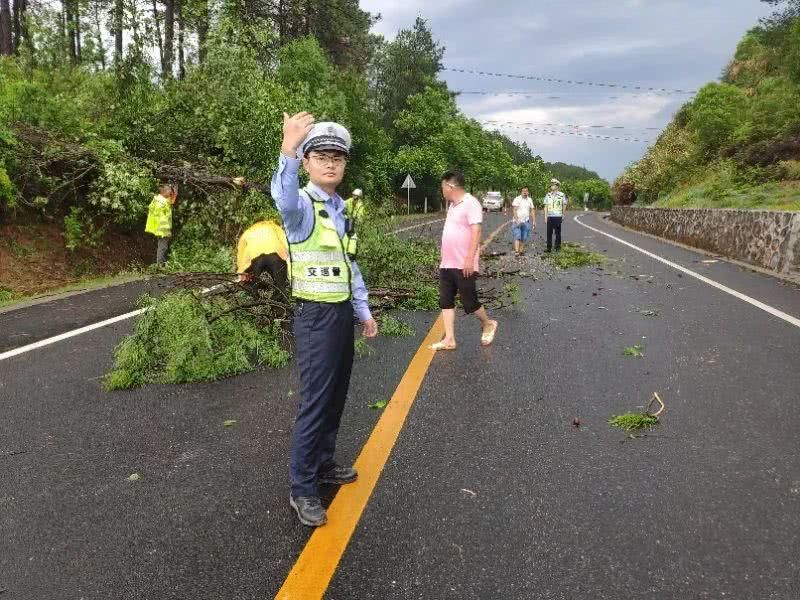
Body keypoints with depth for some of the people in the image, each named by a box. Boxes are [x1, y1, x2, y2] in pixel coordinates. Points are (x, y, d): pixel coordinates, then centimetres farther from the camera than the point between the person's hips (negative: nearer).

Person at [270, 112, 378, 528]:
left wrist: (364, 311, 19)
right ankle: (302, 489, 11)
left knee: (336, 398, 18)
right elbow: (283, 196, -40)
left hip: (342, 313, 8)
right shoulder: (302, 205, -13)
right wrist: (288, 151, -57)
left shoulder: (340, 208, 12)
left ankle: (323, 464, 36)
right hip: (316, 317, -8)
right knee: (315, 403, -3)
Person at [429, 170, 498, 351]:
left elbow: (476, 232, -20)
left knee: (469, 303, 0)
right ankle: (449, 339, 9)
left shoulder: (471, 203, -14)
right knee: (446, 302, 5)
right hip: (447, 264, 9)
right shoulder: (453, 205, 14)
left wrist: (469, 259, -26)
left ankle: (488, 324, 26)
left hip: (464, 266, -9)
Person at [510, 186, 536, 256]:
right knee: (517, 237, -12)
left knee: (524, 238, 4)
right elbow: (514, 210, -10)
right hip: (518, 222, -4)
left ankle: (521, 251, 10)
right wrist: (516, 220, -20)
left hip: (526, 222, 4)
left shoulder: (530, 200, 11)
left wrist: (534, 221, 6)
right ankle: (516, 251, -18)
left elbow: (532, 211, 13)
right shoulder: (517, 199, -4)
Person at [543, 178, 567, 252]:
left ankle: (558, 247, 13)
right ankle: (549, 247, 11)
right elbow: (546, 206, 6)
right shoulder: (548, 195, 6)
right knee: (549, 232, 4)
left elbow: (564, 205, 7)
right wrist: (545, 216, 1)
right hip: (550, 216, 2)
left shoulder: (562, 195, -1)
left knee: (558, 232, 4)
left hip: (558, 216, -2)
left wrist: (563, 215, 11)